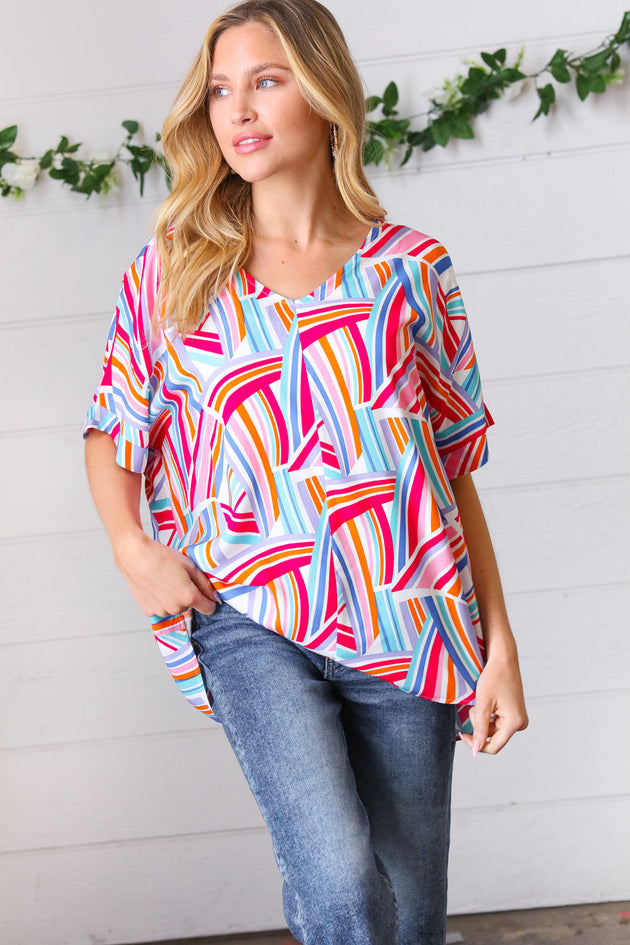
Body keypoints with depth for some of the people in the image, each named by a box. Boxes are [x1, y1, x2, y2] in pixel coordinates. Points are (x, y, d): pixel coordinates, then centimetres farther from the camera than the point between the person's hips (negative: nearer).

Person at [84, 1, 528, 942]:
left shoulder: (411, 266, 6)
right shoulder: (171, 270, 7)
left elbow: (456, 464, 8)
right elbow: (111, 431, 16)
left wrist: (500, 644, 5)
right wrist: (133, 546, -4)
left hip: (408, 619, 1)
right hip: (250, 617, -1)